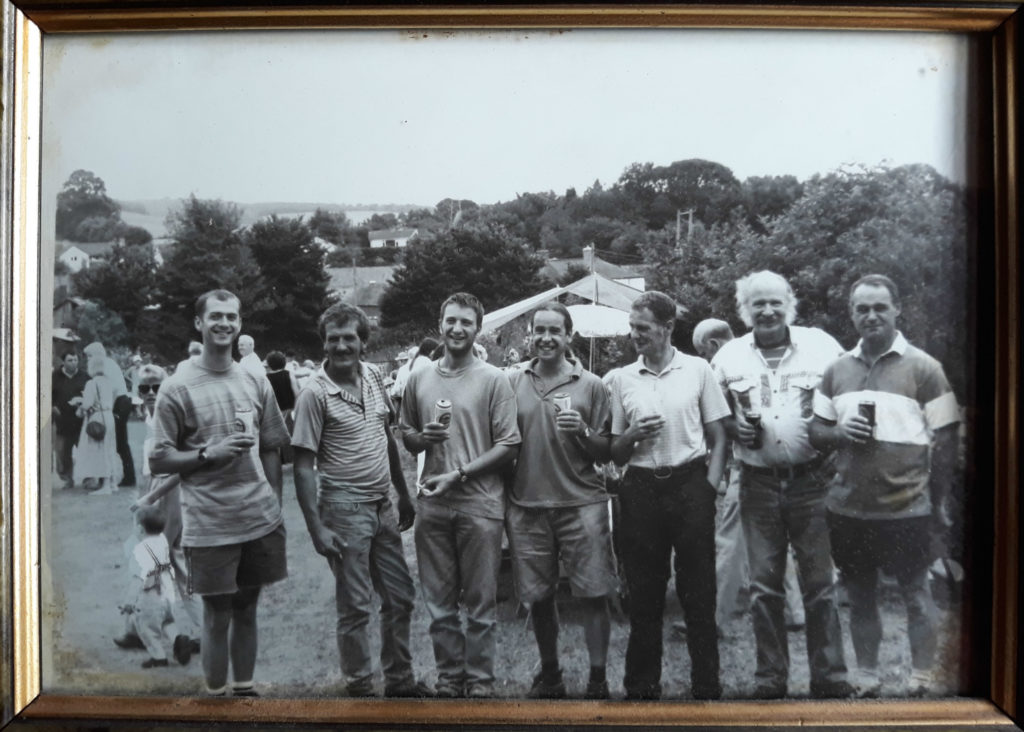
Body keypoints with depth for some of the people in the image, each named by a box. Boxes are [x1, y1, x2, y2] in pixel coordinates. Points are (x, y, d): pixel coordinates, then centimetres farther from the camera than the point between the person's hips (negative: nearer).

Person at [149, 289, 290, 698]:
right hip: (210, 525, -4)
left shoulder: (256, 383, 7)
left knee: (246, 609, 15)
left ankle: (245, 689, 29)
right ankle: (216, 696, 21)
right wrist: (209, 453, -19)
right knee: (218, 618, 6)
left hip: (261, 521, 4)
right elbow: (159, 460, -5)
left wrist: (275, 509, 8)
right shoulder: (177, 388, -5)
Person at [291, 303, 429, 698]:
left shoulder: (374, 376, 3)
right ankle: (360, 688, 23)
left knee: (400, 597, 15)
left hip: (383, 506, 7)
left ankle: (400, 680, 31)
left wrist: (403, 495, 15)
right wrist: (317, 528, -19)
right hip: (345, 509, -6)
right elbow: (303, 466, -14)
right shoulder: (315, 394, -14)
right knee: (355, 606, 5)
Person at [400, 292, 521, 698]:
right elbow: (405, 435, 18)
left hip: (480, 505, -3)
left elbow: (509, 445, -6)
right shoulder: (419, 379, 9)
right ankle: (449, 677, 27)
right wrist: (422, 438, -6)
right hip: (432, 505, 4)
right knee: (439, 603, 12)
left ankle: (479, 680, 21)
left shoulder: (493, 380, -2)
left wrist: (458, 474, -14)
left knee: (481, 602, 6)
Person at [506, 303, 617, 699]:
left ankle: (598, 679, 15)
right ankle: (549, 674, 30)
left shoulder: (591, 385, 1)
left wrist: (582, 432, -17)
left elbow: (605, 454, 3)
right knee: (538, 597, 11)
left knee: (594, 595, 0)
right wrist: (502, 503, 4)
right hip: (526, 506, 2)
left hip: (581, 504, -2)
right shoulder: (513, 382, 5)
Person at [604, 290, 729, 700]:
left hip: (690, 482, -1)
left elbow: (718, 437, 6)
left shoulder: (697, 370, 3)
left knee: (698, 589, 4)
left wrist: (710, 486, -5)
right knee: (643, 592, 7)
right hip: (641, 487, 2)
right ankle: (642, 686, 20)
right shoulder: (620, 378, 8)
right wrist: (634, 434, -9)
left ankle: (706, 685, 17)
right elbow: (614, 452, 12)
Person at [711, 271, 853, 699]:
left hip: (810, 479, -1)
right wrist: (734, 428, -6)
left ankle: (829, 676, 16)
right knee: (764, 584, 8)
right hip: (757, 482, 2)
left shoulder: (821, 346, 1)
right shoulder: (728, 357, 5)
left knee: (820, 581, 3)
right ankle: (770, 677, 19)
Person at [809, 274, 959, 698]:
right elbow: (816, 433, 11)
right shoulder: (837, 370, 7)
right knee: (859, 597, 13)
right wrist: (839, 432, -10)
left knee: (916, 596, 8)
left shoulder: (923, 368, -4)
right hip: (847, 508, 4)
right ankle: (867, 682, 27)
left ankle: (922, 684, 22)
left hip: (906, 508, -4)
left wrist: (938, 504, -3)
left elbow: (946, 442, -3)